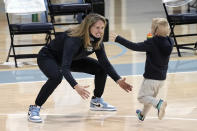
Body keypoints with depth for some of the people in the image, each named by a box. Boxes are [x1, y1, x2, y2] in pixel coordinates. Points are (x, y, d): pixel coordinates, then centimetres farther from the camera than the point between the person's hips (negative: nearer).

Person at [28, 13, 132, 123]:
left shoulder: (96, 40, -17)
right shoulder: (73, 39, -38)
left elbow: (105, 62, -10)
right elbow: (65, 68, -46)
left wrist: (118, 80, -22)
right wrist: (76, 86, -59)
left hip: (71, 59, 7)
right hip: (47, 57, -7)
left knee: (101, 69, -4)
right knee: (56, 76, -39)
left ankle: (96, 101, 17)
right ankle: (34, 109, -27)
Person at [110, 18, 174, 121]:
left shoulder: (152, 43, -22)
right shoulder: (170, 42, -3)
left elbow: (135, 47, -24)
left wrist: (118, 39, -20)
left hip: (151, 77, -7)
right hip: (162, 77, 7)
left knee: (142, 97, 3)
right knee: (150, 96, 25)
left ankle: (159, 103, -21)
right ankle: (142, 114, 40)